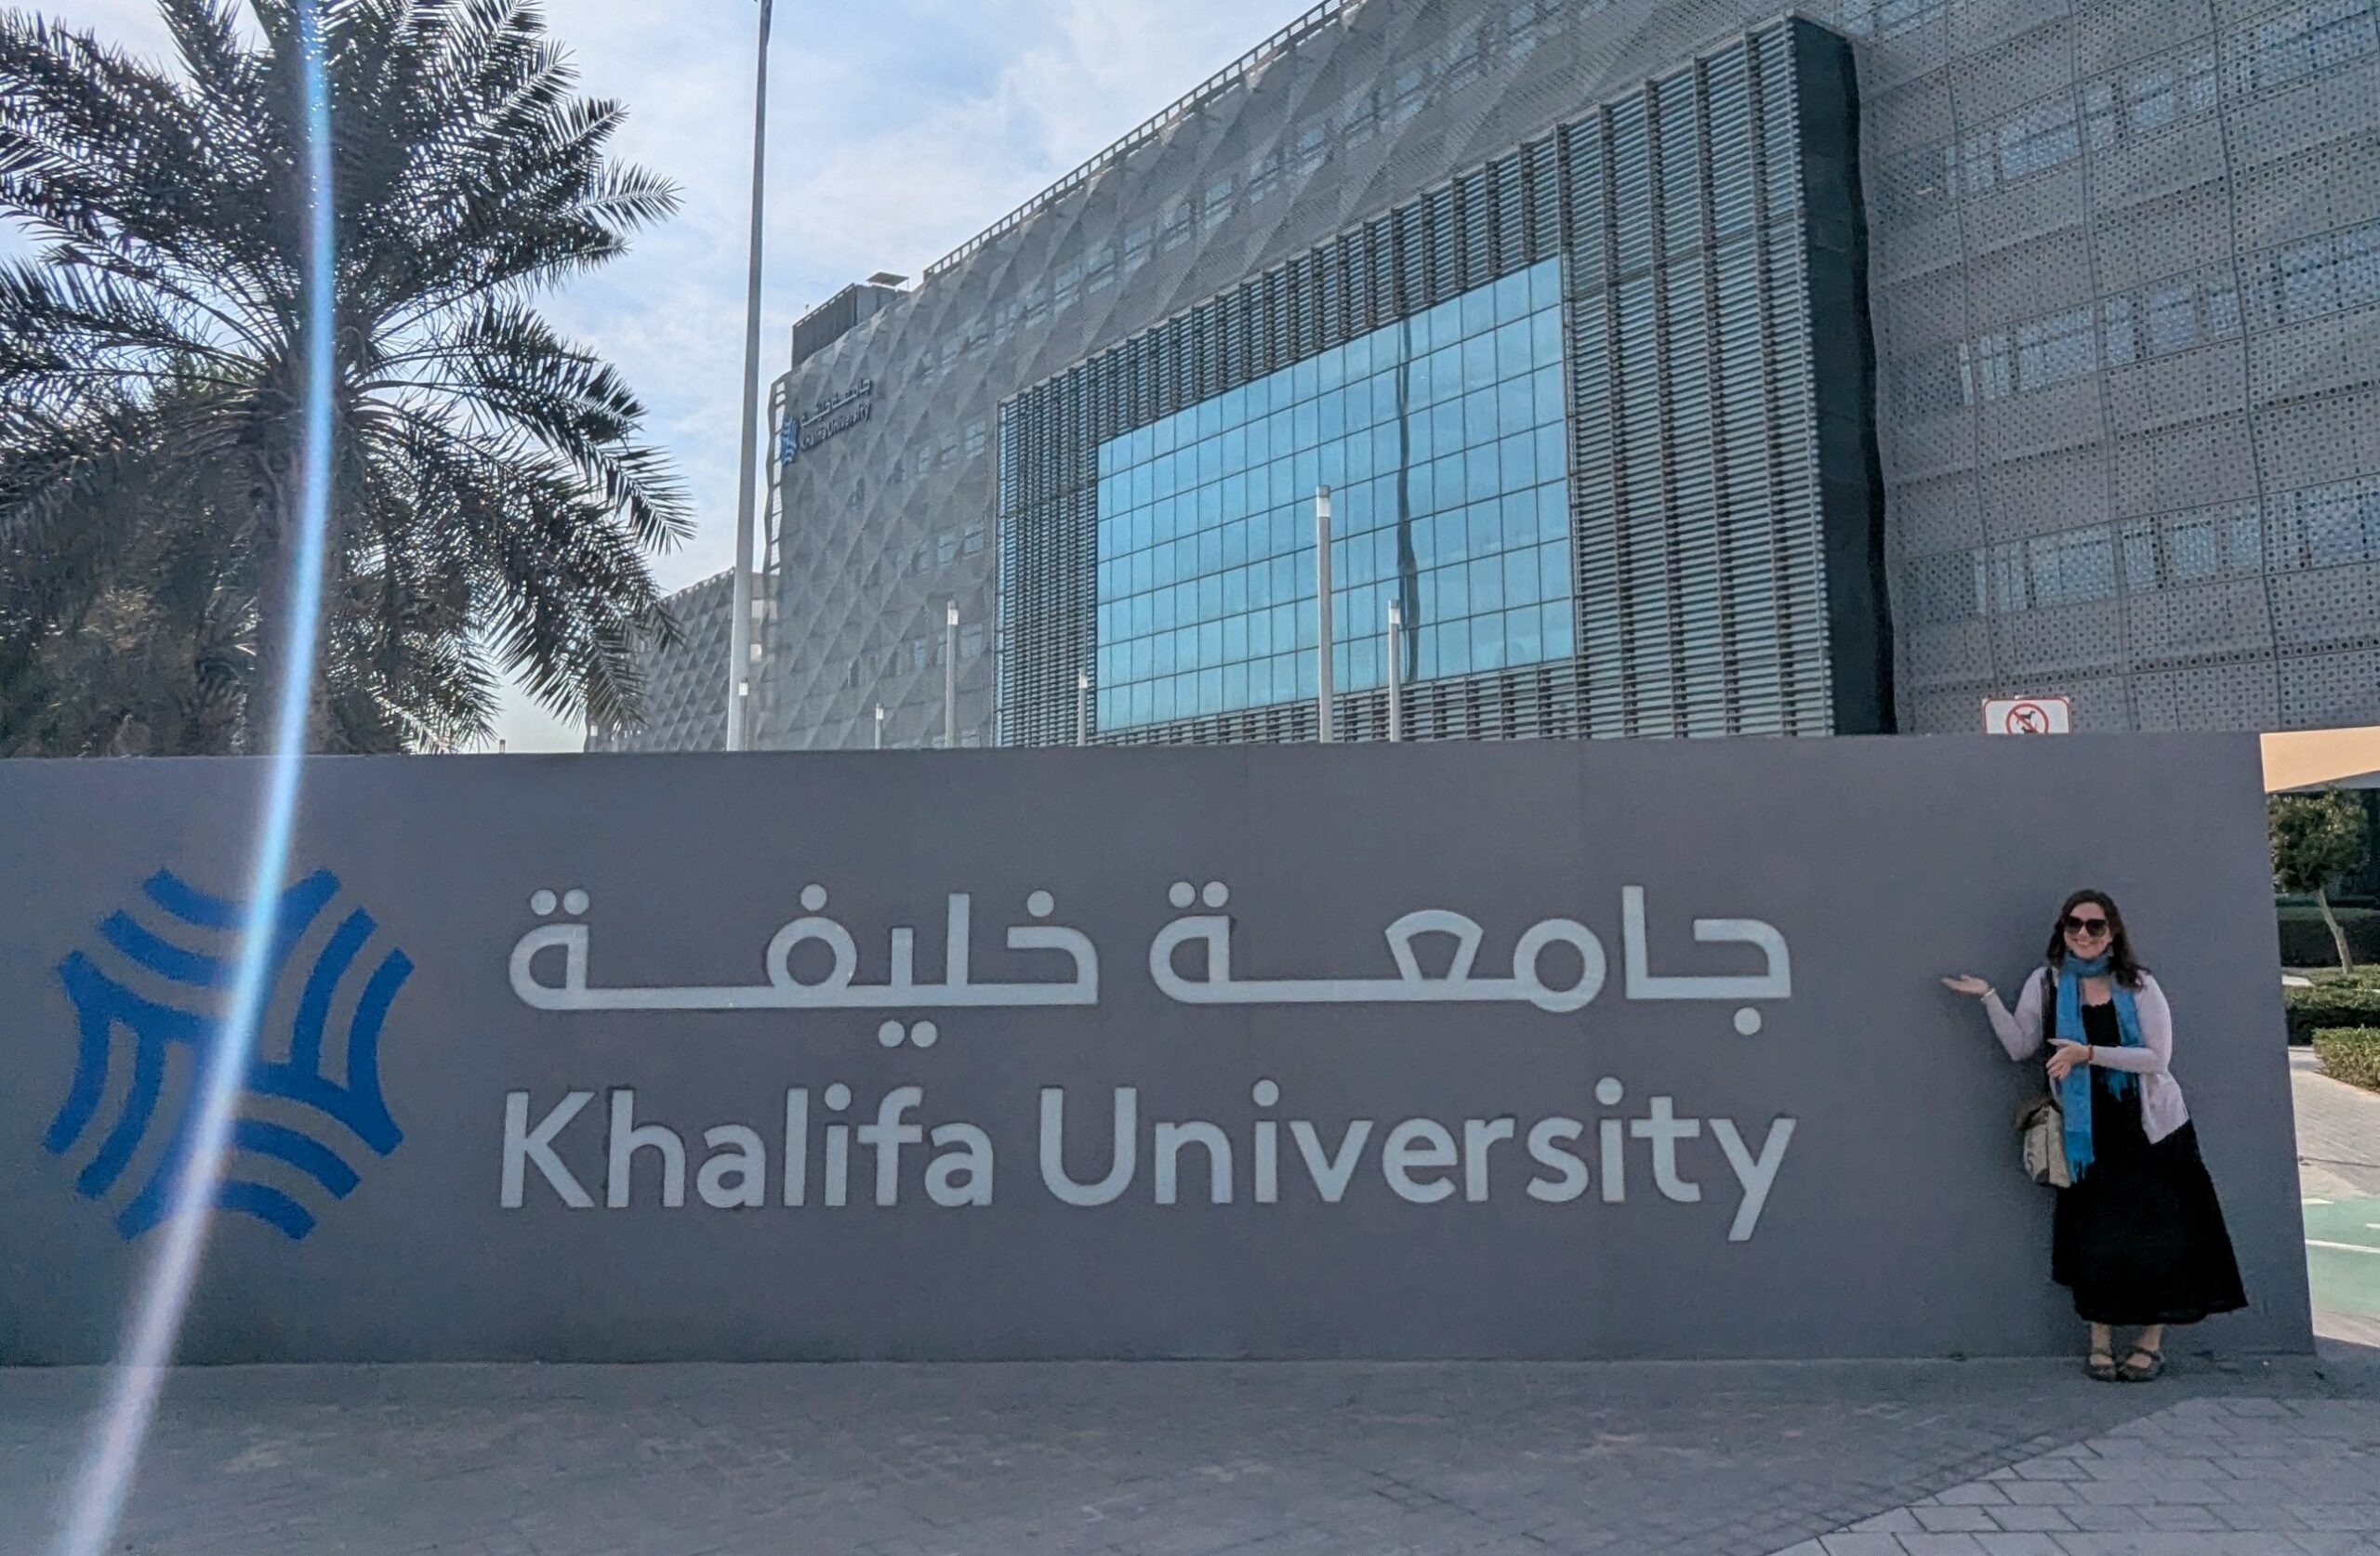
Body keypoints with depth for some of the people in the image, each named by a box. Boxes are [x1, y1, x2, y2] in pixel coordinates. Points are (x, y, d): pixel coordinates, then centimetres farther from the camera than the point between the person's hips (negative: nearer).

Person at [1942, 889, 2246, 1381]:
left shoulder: (2138, 986, -5)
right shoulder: (2046, 983, 0)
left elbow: (2157, 1057, -13)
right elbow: (2020, 1047, -2)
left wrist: (2089, 1053, -23)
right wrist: (1989, 997, -10)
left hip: (2151, 1129, -1)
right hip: (2088, 1134, 1)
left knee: (2157, 1235, 4)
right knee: (2092, 1235, 3)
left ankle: (2152, 1343, 18)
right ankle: (2100, 1341, 16)